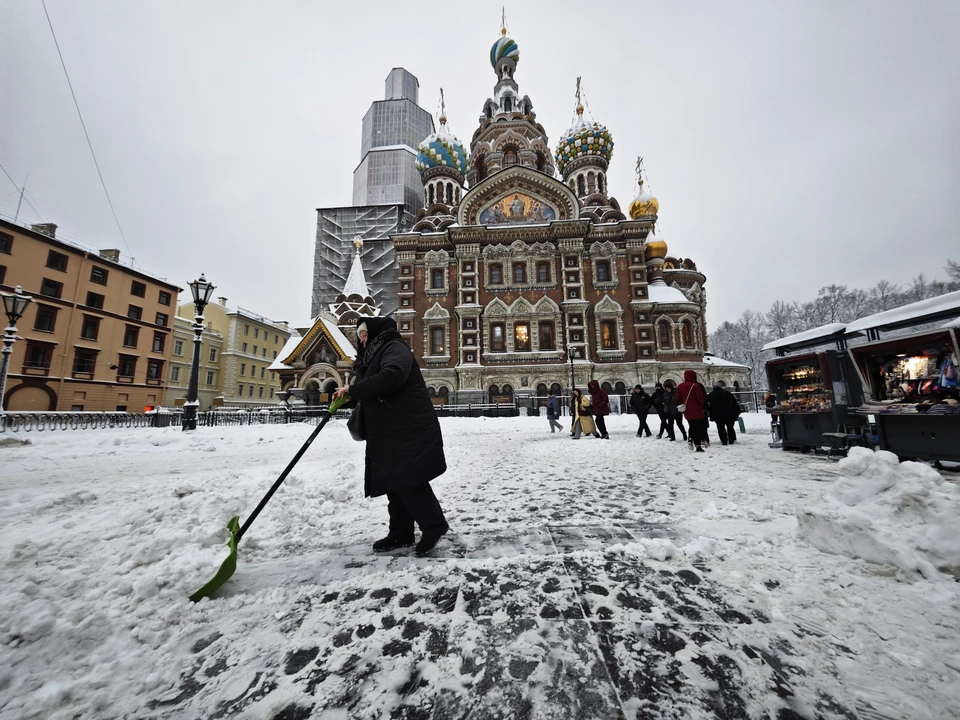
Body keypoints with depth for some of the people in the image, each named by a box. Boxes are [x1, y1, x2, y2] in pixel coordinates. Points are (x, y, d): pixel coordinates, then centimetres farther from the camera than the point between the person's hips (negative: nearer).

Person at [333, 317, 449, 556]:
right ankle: (401, 533, 22)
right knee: (394, 481, 11)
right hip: (388, 431, 10)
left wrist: (353, 389, -21)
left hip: (410, 428, -10)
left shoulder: (394, 347, -7)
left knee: (408, 479, -10)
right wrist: (349, 396, 4)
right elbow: (371, 393, 23)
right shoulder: (372, 356, 24)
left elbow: (392, 376, -27)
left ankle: (434, 525, 6)